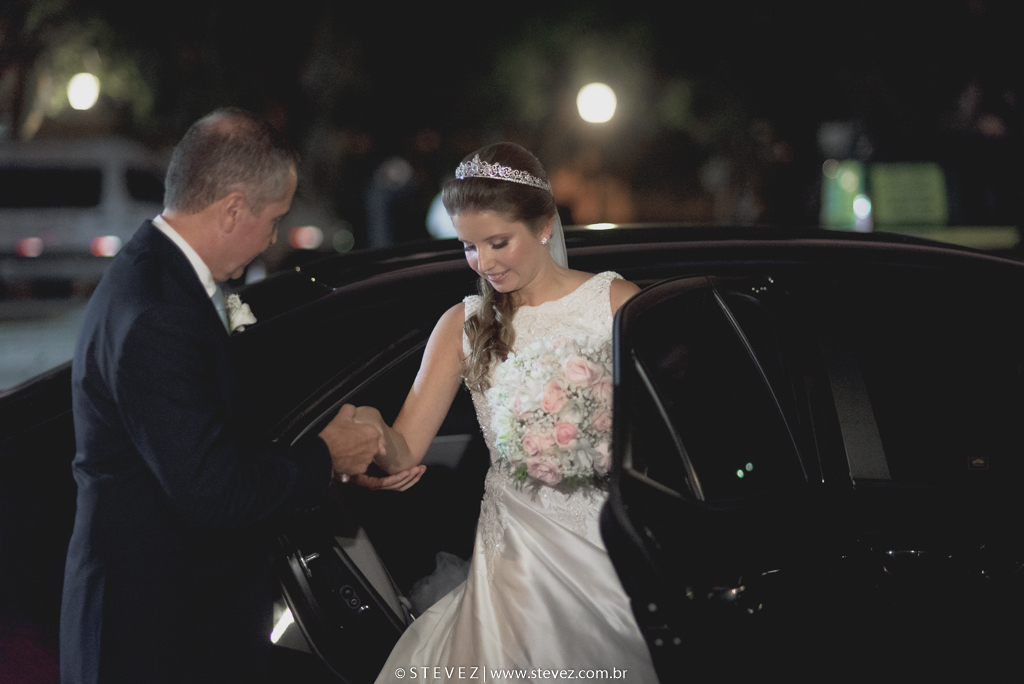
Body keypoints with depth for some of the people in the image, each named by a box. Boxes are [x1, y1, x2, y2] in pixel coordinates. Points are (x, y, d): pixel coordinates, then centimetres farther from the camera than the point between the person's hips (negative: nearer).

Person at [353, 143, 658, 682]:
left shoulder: (617, 303, -1)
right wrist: (372, 430, -24)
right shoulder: (464, 325, 8)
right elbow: (405, 451, -1)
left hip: (616, 537, -2)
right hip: (519, 549, 2)